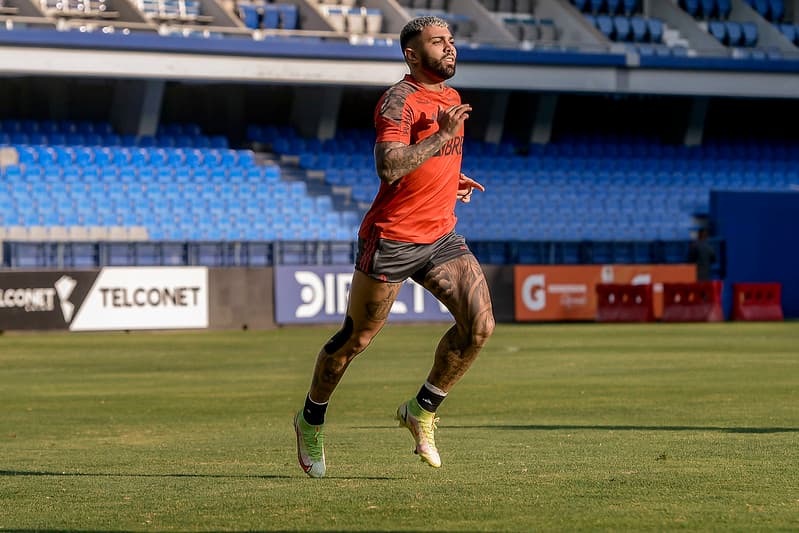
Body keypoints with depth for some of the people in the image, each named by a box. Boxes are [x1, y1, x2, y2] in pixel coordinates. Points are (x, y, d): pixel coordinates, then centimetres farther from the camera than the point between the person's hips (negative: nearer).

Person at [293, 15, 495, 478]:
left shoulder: (451, 98, 14)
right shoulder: (399, 101, -14)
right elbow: (389, 167, -29)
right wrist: (443, 135, -26)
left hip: (442, 237, 7)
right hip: (392, 239, -7)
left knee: (480, 324, -11)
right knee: (356, 338, 6)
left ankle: (423, 410, 7)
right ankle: (311, 421, 28)